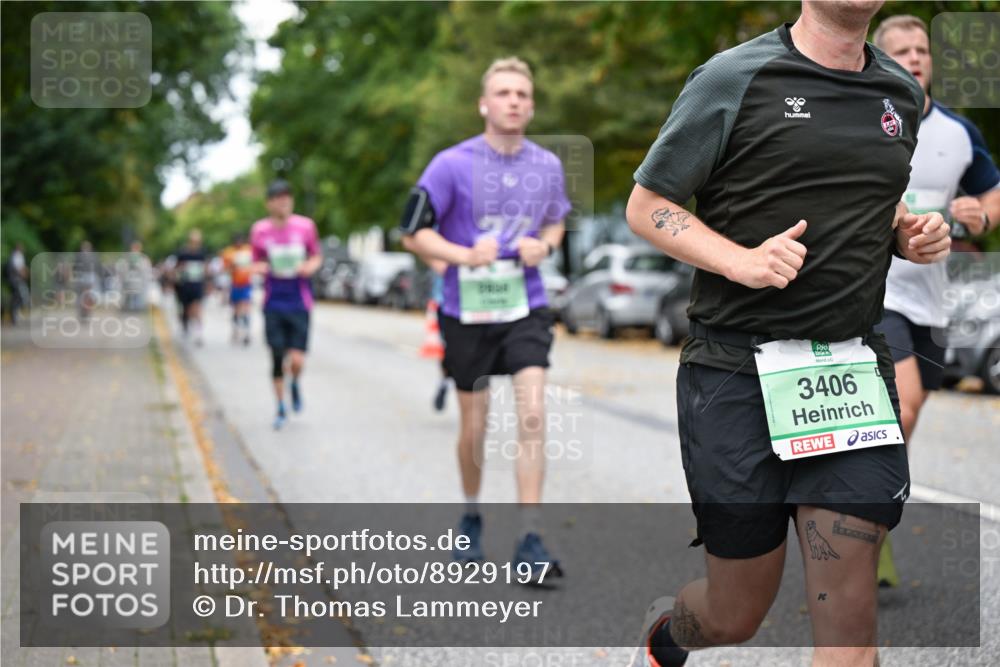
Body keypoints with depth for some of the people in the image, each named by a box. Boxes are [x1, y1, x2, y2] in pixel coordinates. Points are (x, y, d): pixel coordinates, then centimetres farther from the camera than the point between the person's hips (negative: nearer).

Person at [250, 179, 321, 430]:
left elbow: (317, 256, 11)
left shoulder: (305, 226, -2)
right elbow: (256, 263, 10)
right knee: (277, 358, 2)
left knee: (297, 361, -10)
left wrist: (310, 266, -11)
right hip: (273, 304, 1)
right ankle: (281, 407, 21)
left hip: (299, 303, -1)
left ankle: (295, 384, 25)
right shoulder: (259, 230, 0)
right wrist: (260, 268, -13)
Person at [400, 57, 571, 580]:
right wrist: (466, 255, -22)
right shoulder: (453, 164, -9)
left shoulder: (547, 165, 3)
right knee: (474, 424, 9)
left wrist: (544, 245, -3)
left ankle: (529, 540, -12)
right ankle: (471, 517, 35)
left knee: (532, 413, -15)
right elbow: (414, 232, -5)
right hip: (468, 312, -1)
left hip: (525, 308, 1)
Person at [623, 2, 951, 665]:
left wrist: (912, 234, 6)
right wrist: (743, 261, -18)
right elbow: (647, 205, -2)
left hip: (854, 373, 4)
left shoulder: (903, 93, 12)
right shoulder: (733, 79, -5)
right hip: (738, 373, -4)